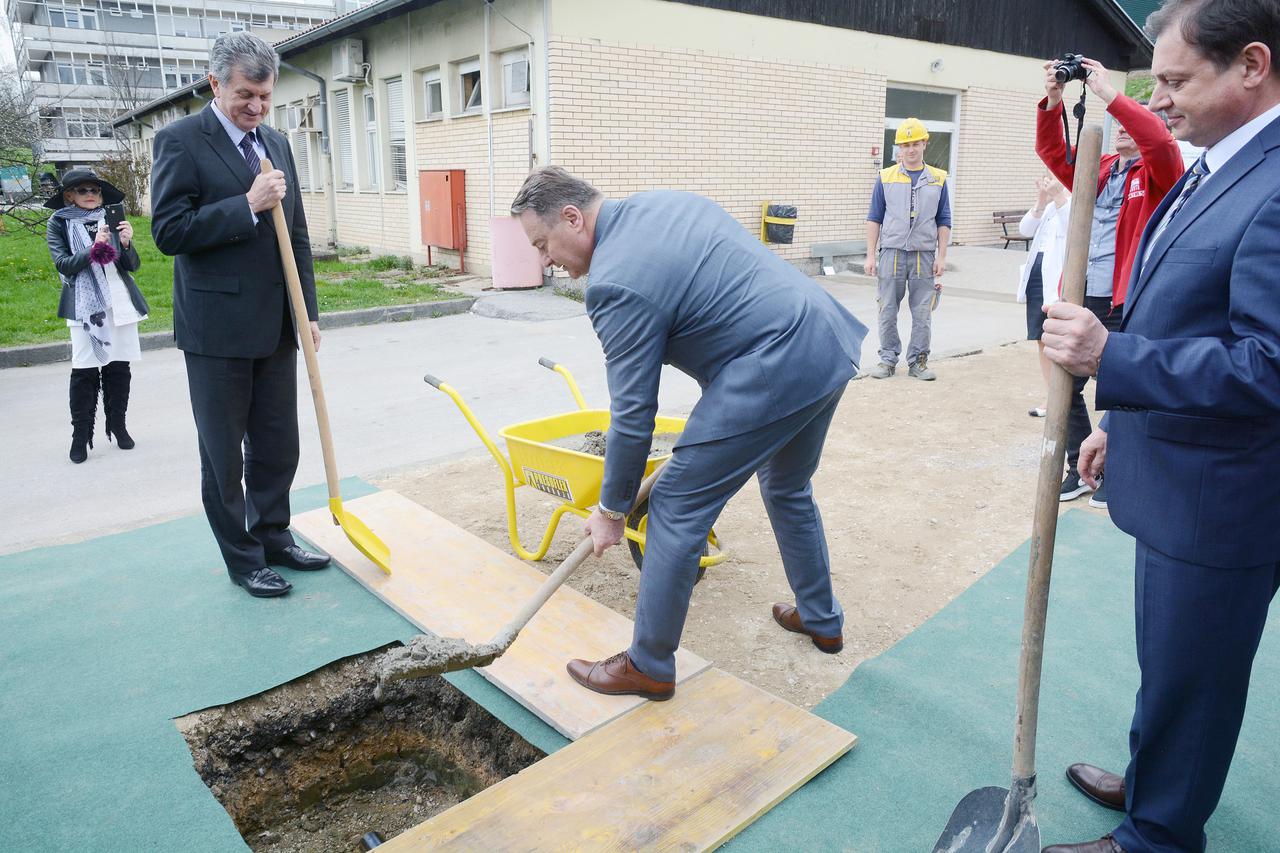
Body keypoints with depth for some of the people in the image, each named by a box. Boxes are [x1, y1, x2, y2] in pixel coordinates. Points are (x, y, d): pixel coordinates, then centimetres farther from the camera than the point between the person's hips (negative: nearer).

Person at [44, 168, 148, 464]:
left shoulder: (112, 219, 10)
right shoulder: (59, 223, 5)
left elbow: (133, 265, 5)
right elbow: (63, 265, -5)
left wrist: (126, 243, -14)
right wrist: (93, 249, -19)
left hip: (120, 303, 3)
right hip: (86, 305, -2)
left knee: (119, 367, 6)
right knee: (85, 370, -5)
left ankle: (117, 425, 19)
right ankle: (81, 434, 3)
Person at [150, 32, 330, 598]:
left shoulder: (276, 144, 13)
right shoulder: (180, 141, -6)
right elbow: (168, 232, -13)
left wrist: (308, 312, 9)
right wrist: (247, 206, -20)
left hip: (277, 325, 6)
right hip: (217, 328, -6)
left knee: (279, 446, 14)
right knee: (224, 455, 6)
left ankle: (273, 537, 31)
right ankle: (242, 558, 20)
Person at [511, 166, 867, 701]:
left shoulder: (616, 282, -15)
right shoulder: (667, 202, 13)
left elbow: (633, 415, -12)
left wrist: (612, 509, 1)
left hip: (772, 371, -10)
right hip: (830, 343, 10)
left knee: (676, 509, -1)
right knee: (788, 489, 28)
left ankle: (649, 667, 13)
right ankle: (822, 620, 44)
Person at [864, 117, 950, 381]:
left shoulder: (937, 179, 7)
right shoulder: (885, 178, 4)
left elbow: (944, 222, 9)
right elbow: (874, 219, 5)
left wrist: (941, 257, 1)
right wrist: (871, 256, -2)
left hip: (924, 255, 1)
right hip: (891, 253, -1)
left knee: (922, 313, 4)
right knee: (888, 311, 4)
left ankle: (918, 361, 15)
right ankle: (888, 359, 15)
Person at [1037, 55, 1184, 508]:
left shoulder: (1157, 175, 0)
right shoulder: (1097, 169, 14)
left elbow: (1160, 141, -21)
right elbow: (1053, 151, 7)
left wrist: (1108, 93, -21)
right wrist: (1052, 99, -7)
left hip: (1127, 304, -5)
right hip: (1082, 298, 5)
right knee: (1065, 385, 8)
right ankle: (1080, 468, 23)